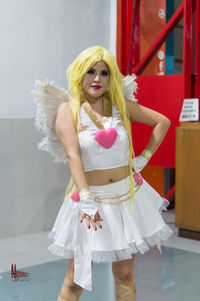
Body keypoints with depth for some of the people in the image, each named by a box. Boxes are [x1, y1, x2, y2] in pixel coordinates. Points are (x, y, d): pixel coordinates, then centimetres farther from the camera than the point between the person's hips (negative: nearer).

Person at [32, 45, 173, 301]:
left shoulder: (121, 105, 4)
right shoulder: (67, 110, -4)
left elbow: (162, 122, 14)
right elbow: (73, 155, -16)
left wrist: (144, 158, 5)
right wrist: (87, 200, -27)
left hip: (128, 197, 3)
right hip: (91, 197, -3)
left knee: (125, 275, 10)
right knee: (75, 280, 1)